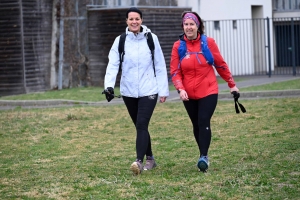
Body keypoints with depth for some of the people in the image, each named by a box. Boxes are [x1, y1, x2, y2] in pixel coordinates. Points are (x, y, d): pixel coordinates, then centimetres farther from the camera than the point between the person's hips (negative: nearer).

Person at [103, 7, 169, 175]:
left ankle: (139, 161, -23)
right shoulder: (120, 41, 1)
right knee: (140, 127, 12)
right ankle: (150, 159, 27)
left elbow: (160, 66, 1)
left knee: (141, 125, -16)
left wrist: (163, 90, -1)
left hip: (148, 90, -3)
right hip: (129, 92, 3)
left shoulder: (151, 39, -2)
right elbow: (113, 65, -9)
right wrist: (109, 84, -25)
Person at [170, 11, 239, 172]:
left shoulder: (208, 42, -4)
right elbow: (174, 71, -2)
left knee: (204, 122, -15)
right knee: (196, 125, 11)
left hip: (208, 92, -2)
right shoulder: (178, 46, -1)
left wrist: (231, 84, 10)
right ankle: (203, 155, 24)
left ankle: (203, 156, -17)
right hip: (189, 95, 2)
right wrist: (180, 89, -17)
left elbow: (220, 64, 5)